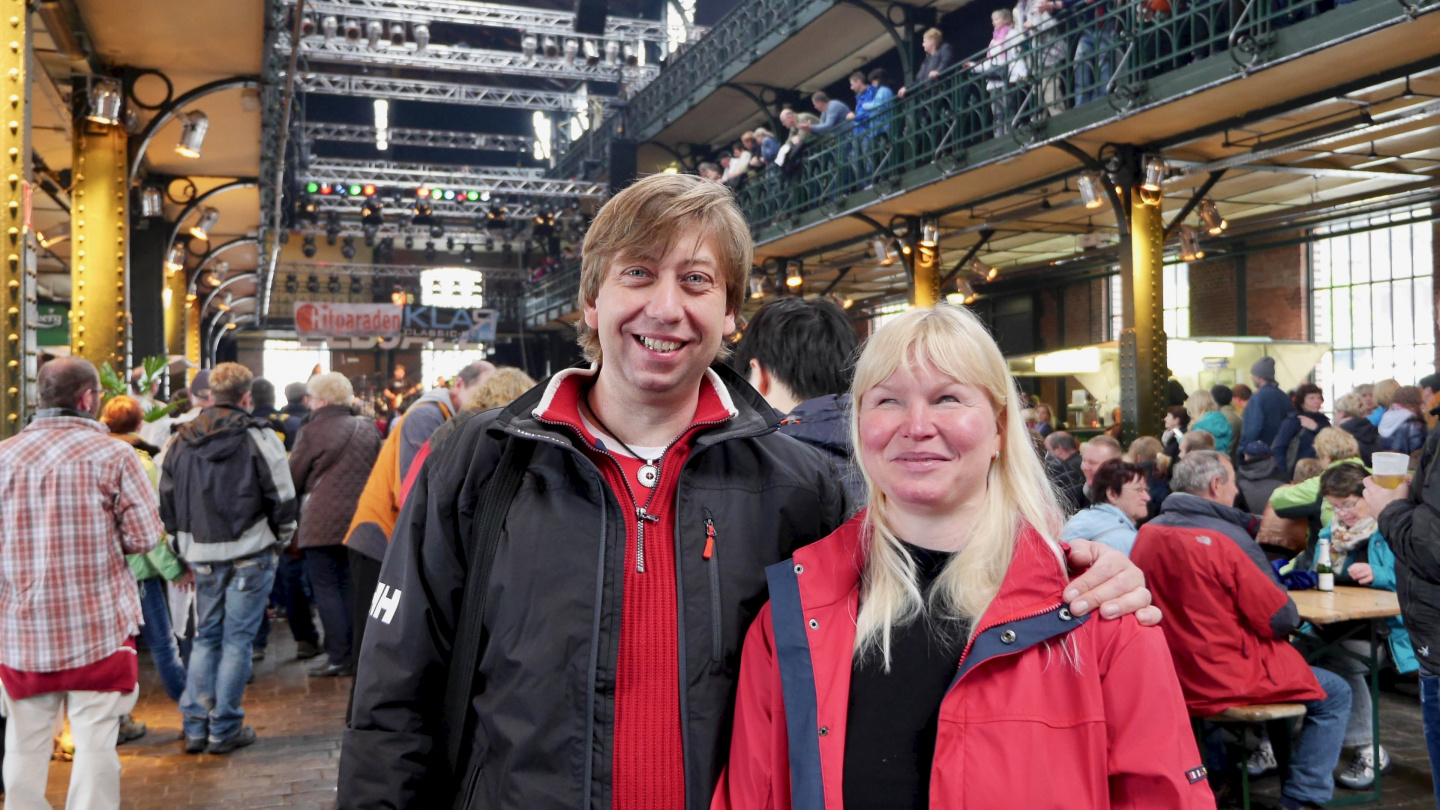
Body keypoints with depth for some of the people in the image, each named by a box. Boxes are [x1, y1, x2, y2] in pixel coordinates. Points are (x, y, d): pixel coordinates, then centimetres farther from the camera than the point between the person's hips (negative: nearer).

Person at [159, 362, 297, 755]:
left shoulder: (181, 439, 9)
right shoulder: (258, 436, -7)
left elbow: (167, 501, 12)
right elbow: (282, 498, -7)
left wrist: (186, 548, 19)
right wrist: (279, 540, 9)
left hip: (202, 557, 5)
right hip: (249, 555, -5)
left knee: (205, 636, 15)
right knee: (237, 638, 2)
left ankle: (196, 726, 15)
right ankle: (225, 729, 7)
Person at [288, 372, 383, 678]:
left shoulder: (312, 432, -10)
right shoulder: (368, 428, 6)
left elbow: (294, 478, -2)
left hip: (322, 521, -5)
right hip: (358, 520, 6)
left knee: (326, 588, 2)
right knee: (350, 587, 13)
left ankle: (338, 657, 0)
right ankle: (354, 655, 14)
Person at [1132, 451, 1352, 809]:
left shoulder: (1146, 534, -1)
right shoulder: (1226, 539, -20)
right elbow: (1282, 619, -14)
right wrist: (1293, 618, 8)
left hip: (1172, 680, 7)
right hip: (1226, 681, -7)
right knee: (1335, 694, 11)